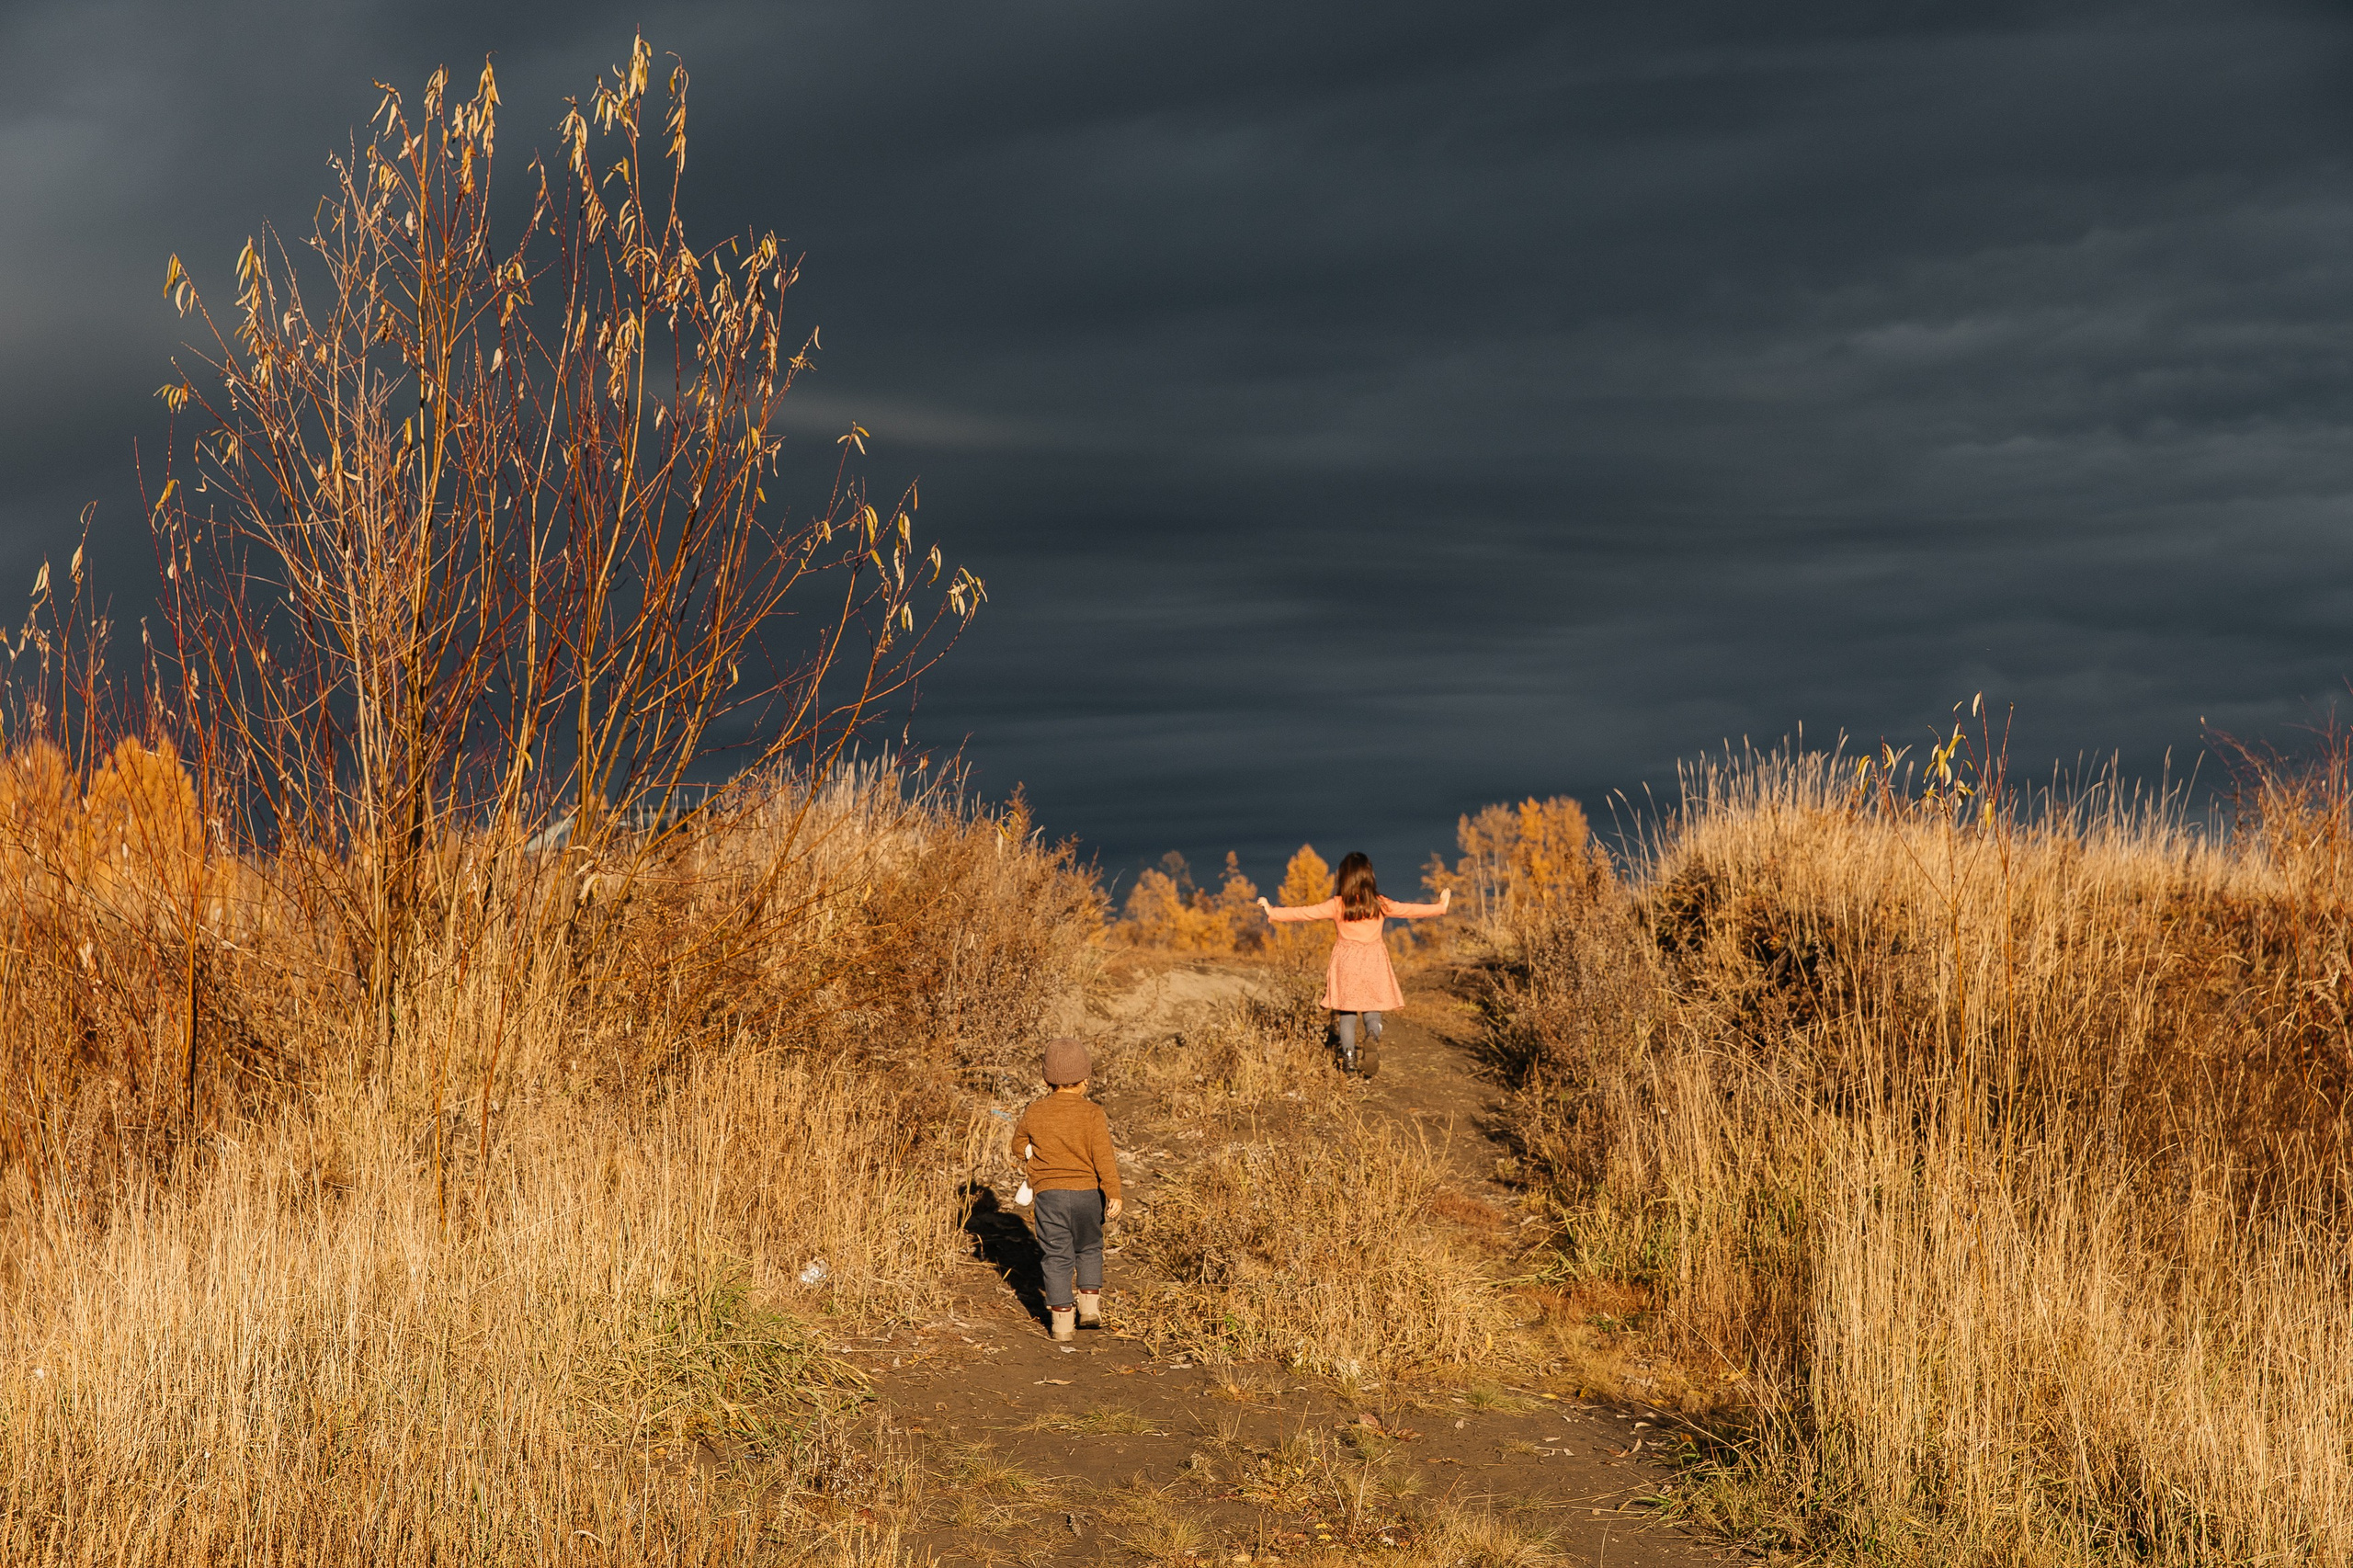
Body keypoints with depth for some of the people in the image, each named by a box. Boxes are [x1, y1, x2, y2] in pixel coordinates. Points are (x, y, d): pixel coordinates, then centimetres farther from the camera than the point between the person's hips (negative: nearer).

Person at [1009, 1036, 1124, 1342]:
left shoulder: (1034, 1112, -2)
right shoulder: (1093, 1114, -10)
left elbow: (1018, 1147, 12)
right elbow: (1104, 1157, -13)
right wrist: (1113, 1194, -11)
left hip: (1048, 1193, 0)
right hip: (1087, 1191, 0)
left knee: (1057, 1256, 5)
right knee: (1089, 1248, 22)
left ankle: (1062, 1318, 5)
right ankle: (1090, 1304, 17)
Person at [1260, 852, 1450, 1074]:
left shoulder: (1337, 905, -5)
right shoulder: (1381, 904, -1)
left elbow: (1304, 912, -5)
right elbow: (1411, 911, 6)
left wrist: (1273, 912, 3)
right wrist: (1440, 906, 20)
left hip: (1345, 963, 0)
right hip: (1373, 963, 0)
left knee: (1346, 1011, 8)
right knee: (1372, 1009, 5)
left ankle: (1348, 1055, 2)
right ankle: (1372, 1035, -26)